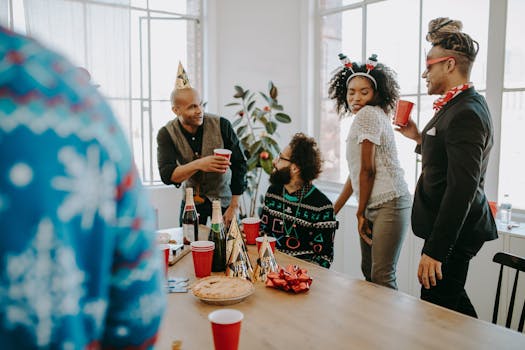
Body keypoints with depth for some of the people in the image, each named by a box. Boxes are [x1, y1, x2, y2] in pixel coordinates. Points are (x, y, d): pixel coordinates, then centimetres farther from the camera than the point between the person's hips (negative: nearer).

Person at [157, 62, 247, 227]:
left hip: (223, 199, -1)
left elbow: (239, 164, -11)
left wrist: (234, 206, -13)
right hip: (192, 200, 1)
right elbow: (166, 175, -24)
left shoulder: (221, 125, -17)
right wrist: (198, 164, -42)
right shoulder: (166, 134, -13)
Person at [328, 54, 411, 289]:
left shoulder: (368, 114, -11)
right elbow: (356, 171, 21)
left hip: (388, 204, -10)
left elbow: (368, 169, -14)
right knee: (368, 271, 18)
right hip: (372, 206, 10)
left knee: (382, 278, -7)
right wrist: (334, 210, 23)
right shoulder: (368, 117, 18)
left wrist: (360, 212, -6)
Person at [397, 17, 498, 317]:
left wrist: (435, 250, -24)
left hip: (454, 232, -10)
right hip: (451, 227, 10)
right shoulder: (464, 104, 11)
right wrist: (420, 138, 10)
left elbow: (462, 188, -25)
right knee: (454, 302, 23)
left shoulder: (466, 112, -20)